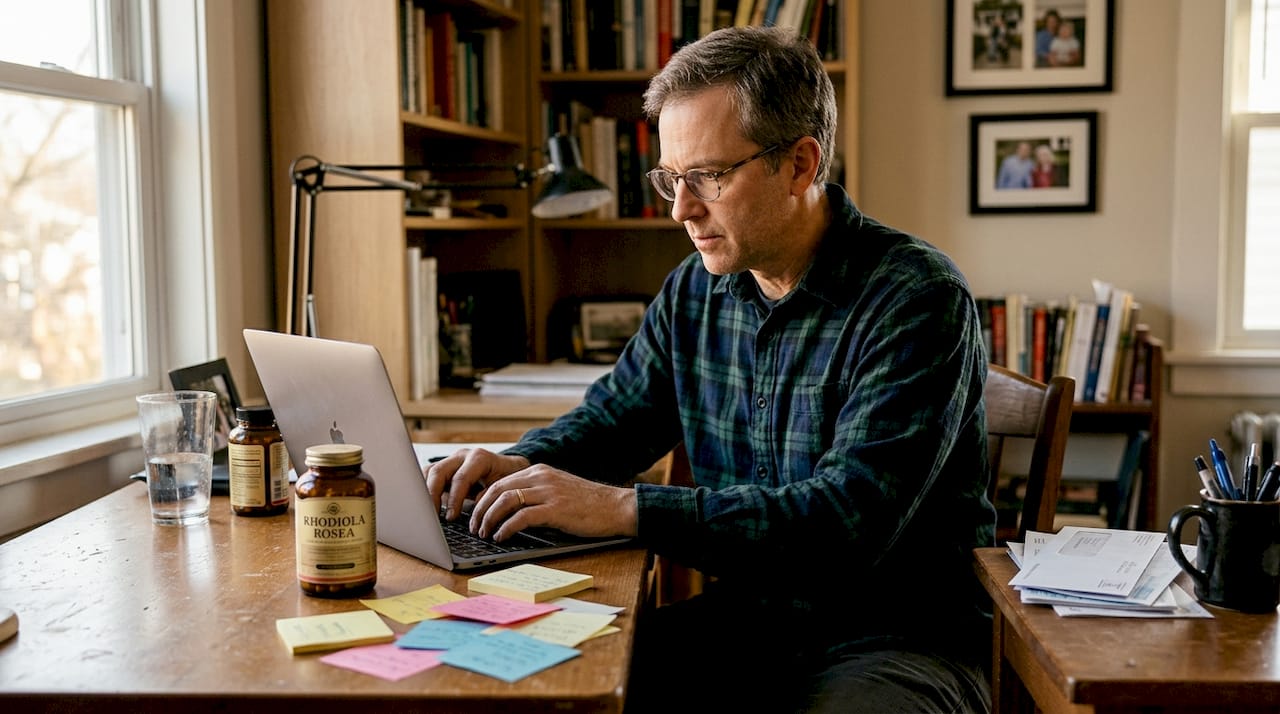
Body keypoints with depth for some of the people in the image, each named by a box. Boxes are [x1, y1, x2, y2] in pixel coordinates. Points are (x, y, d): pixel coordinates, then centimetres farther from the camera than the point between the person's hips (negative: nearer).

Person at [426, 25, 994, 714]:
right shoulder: (695, 289, 5)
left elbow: (849, 519, -26)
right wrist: (522, 464, -3)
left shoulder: (918, 300, -17)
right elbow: (612, 416, 20)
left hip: (905, 639, -5)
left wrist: (622, 507, -29)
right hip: (746, 618, 6)